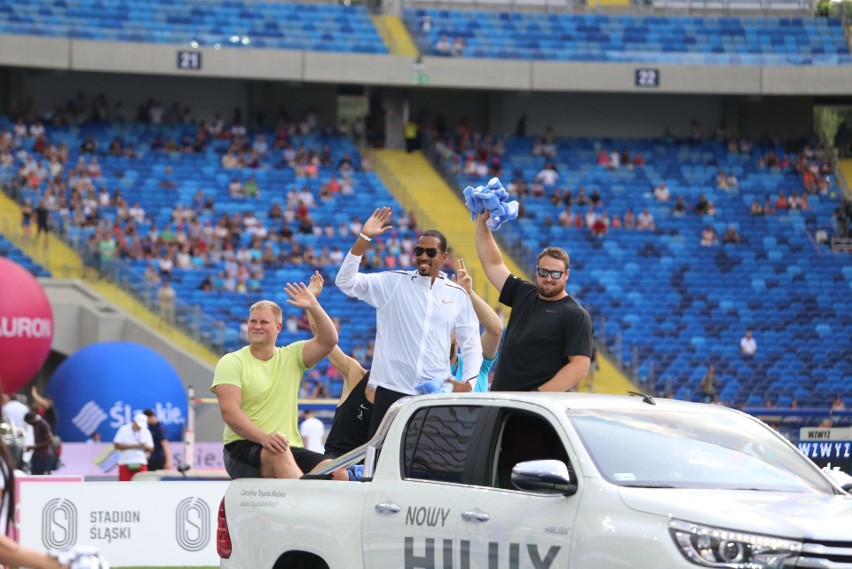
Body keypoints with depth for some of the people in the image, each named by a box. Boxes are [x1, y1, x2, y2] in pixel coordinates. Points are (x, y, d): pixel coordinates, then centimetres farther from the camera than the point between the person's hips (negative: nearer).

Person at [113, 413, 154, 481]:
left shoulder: (146, 432, 9)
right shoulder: (123, 430, 0)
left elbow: (151, 449, 12)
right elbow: (116, 445, -4)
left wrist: (145, 446, -11)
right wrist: (129, 446, -16)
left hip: (141, 463, 2)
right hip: (125, 463, -2)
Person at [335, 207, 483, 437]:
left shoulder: (458, 295, 8)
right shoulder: (393, 283, 4)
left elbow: (471, 345, 11)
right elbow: (346, 281, -4)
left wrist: (469, 381, -6)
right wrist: (364, 238, -12)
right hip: (392, 390, -1)